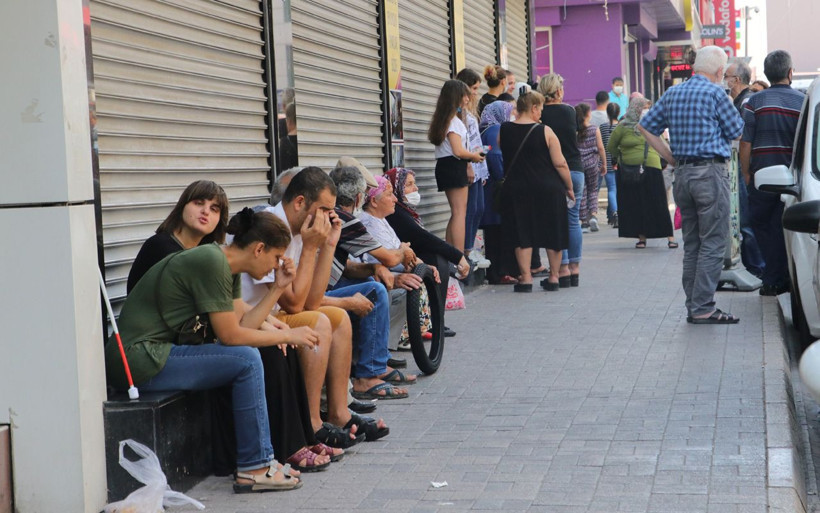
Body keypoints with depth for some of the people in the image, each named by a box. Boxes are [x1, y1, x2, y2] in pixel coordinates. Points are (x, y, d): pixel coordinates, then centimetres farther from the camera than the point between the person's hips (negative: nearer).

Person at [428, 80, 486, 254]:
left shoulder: (444, 118, 17)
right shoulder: (454, 120, -13)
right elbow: (458, 151, -21)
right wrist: (474, 156, -3)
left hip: (444, 166, 10)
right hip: (454, 167, -10)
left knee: (456, 213, 14)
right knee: (460, 213, -11)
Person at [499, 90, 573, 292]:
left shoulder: (504, 130, -2)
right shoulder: (545, 131, -10)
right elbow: (560, 163, -10)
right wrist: (569, 187, 1)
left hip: (516, 190, 2)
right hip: (548, 190, -2)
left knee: (522, 234, 7)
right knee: (552, 232, 11)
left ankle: (526, 278, 3)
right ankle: (554, 277, 17)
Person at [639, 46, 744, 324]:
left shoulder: (673, 93, 11)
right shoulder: (716, 93, -9)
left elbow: (645, 126, 14)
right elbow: (736, 131, 0)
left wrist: (671, 157, 13)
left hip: (682, 174, 7)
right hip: (710, 172, -7)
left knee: (691, 244, 12)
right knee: (713, 243, -4)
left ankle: (694, 306, 16)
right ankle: (703, 308, -7)